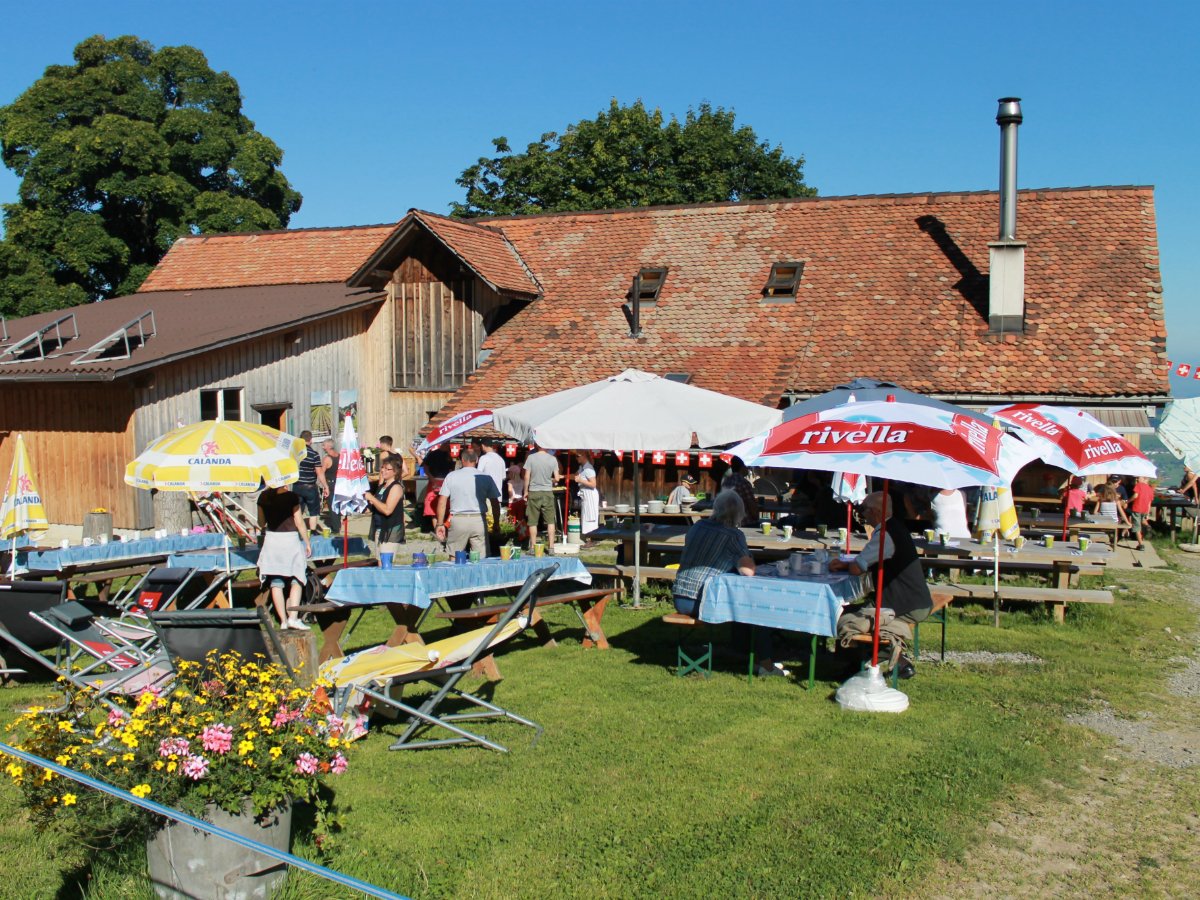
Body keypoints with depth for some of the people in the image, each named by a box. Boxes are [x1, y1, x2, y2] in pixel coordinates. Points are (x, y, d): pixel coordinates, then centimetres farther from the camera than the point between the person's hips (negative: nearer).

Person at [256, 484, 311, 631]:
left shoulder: (263, 497, 1)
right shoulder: (291, 496, -10)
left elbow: (261, 523, 9)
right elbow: (299, 522, -9)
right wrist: (307, 543, 0)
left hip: (271, 539, 3)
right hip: (290, 538, -3)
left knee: (276, 583, 7)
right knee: (296, 580, 8)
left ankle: (283, 621, 7)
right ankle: (293, 617, -5)